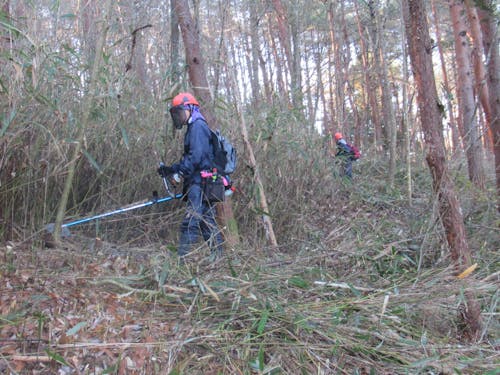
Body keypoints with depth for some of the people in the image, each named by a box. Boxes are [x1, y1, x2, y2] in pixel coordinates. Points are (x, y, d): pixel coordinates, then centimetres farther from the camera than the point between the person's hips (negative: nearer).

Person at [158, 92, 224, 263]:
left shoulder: (197, 127, -9)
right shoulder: (195, 128, 24)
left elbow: (195, 157, -21)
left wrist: (173, 169, -19)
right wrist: (175, 170, 15)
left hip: (200, 184, -10)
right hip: (204, 185, 10)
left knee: (190, 223, -14)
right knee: (208, 222, 12)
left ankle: (181, 260, -15)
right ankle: (218, 259, 17)